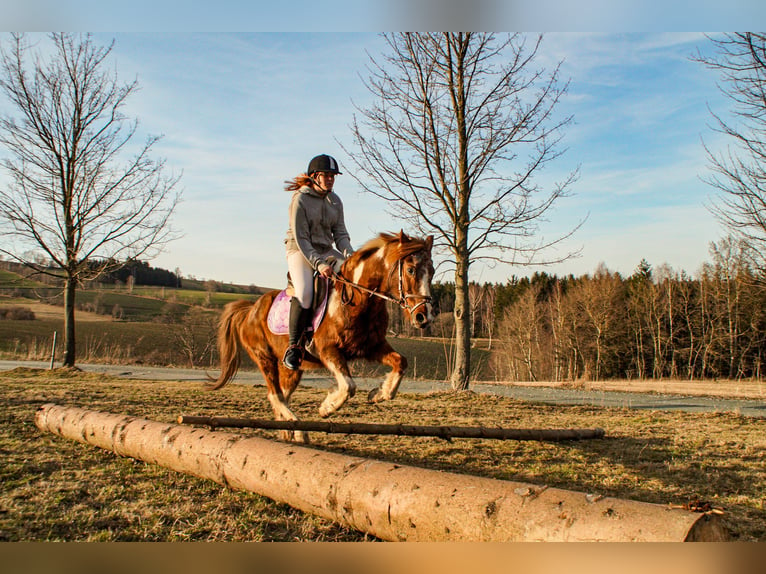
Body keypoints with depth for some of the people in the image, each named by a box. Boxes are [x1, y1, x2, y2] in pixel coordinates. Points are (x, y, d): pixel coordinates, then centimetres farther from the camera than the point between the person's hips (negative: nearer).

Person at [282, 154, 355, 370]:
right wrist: (319, 264, -25)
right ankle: (293, 346, -19)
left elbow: (340, 233, 7)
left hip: (327, 251, 6)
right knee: (304, 293, -31)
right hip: (300, 252, -6)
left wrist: (350, 255, -13)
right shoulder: (300, 200, -10)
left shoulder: (335, 201, 9)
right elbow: (301, 239, -15)